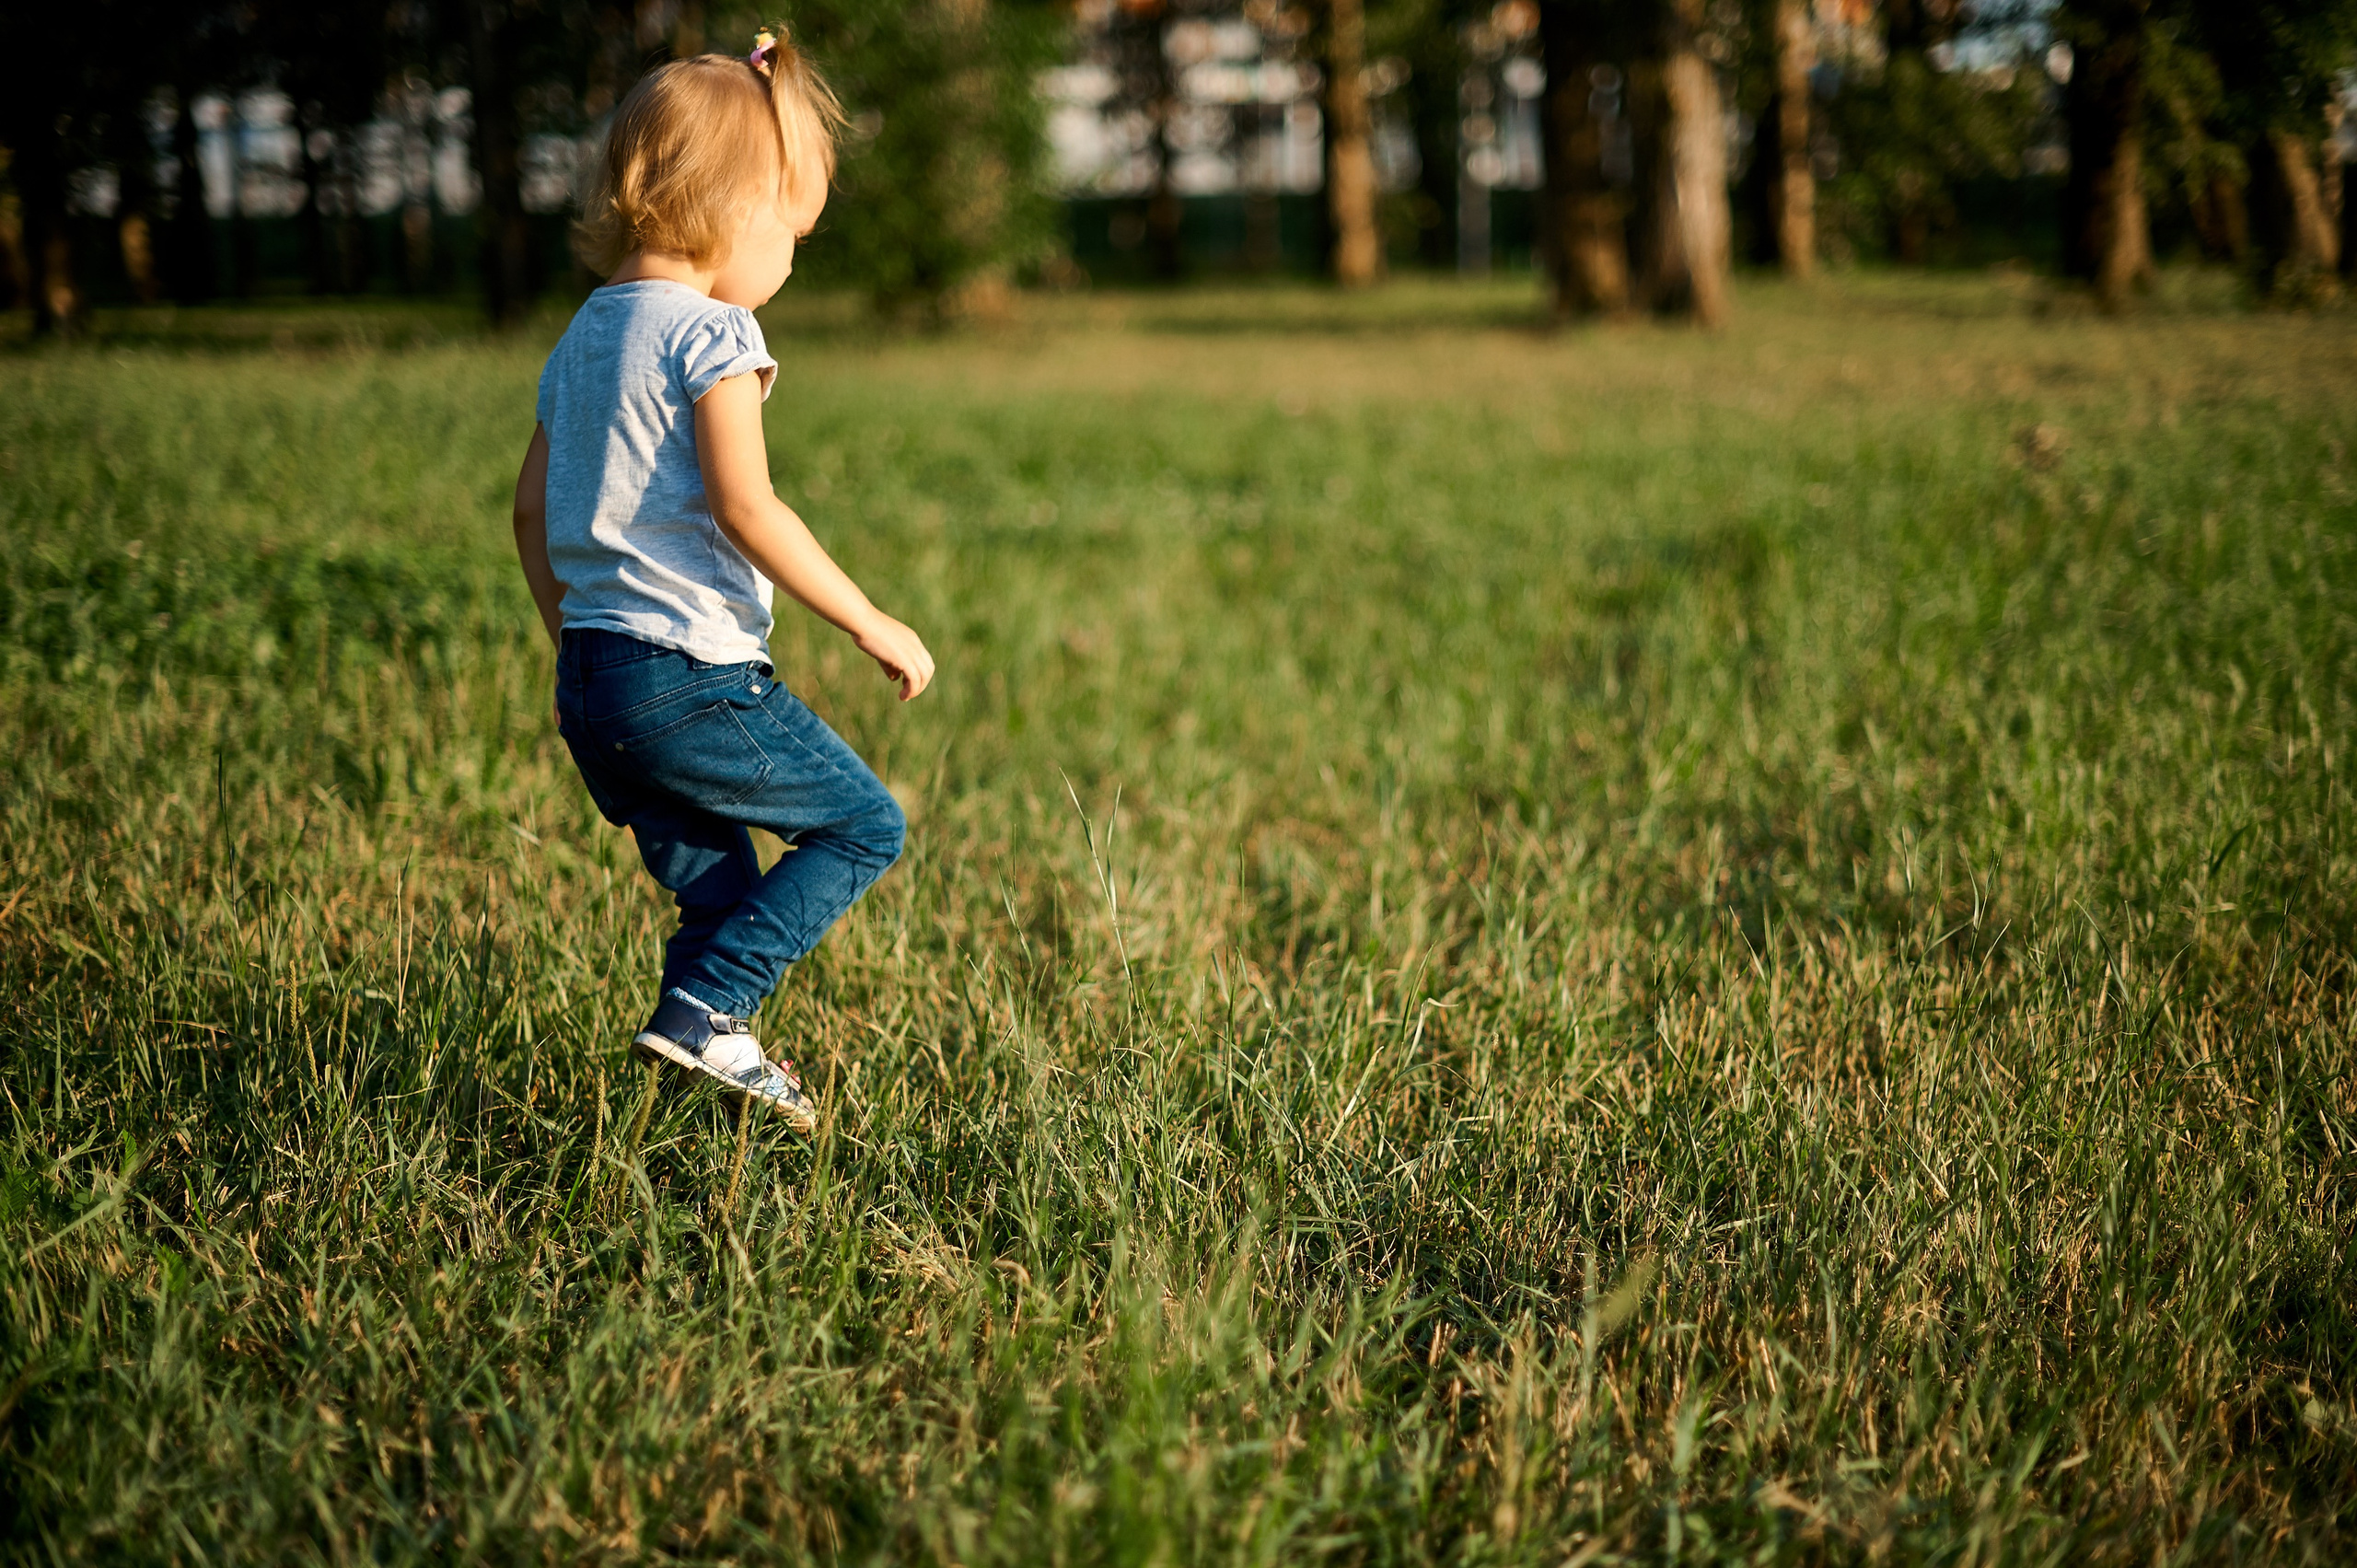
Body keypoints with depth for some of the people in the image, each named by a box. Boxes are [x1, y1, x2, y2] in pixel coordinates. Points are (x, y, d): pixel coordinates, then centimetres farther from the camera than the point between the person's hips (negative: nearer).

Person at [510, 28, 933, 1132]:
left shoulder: (583, 337, 16)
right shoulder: (710, 334, -11)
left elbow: (532, 509, 19)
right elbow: (745, 510, -19)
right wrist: (870, 624, -13)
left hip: (592, 677, 9)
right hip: (693, 677, -9)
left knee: (715, 890, 16)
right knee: (864, 824, 3)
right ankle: (705, 1010, -7)